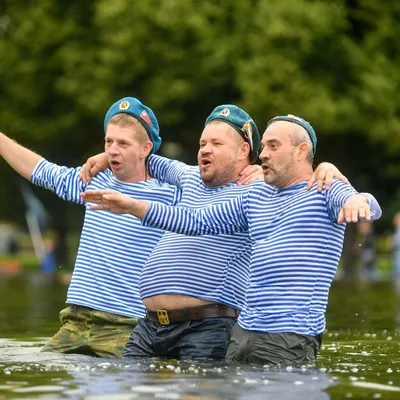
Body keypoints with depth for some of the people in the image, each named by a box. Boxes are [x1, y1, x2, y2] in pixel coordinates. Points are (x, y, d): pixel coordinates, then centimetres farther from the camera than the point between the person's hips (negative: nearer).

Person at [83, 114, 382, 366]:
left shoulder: (325, 190, 0)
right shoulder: (256, 198, 19)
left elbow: (370, 207, -20)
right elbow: (197, 222, 20)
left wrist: (357, 200, -47)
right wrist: (132, 206, 12)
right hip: (245, 331, 7)